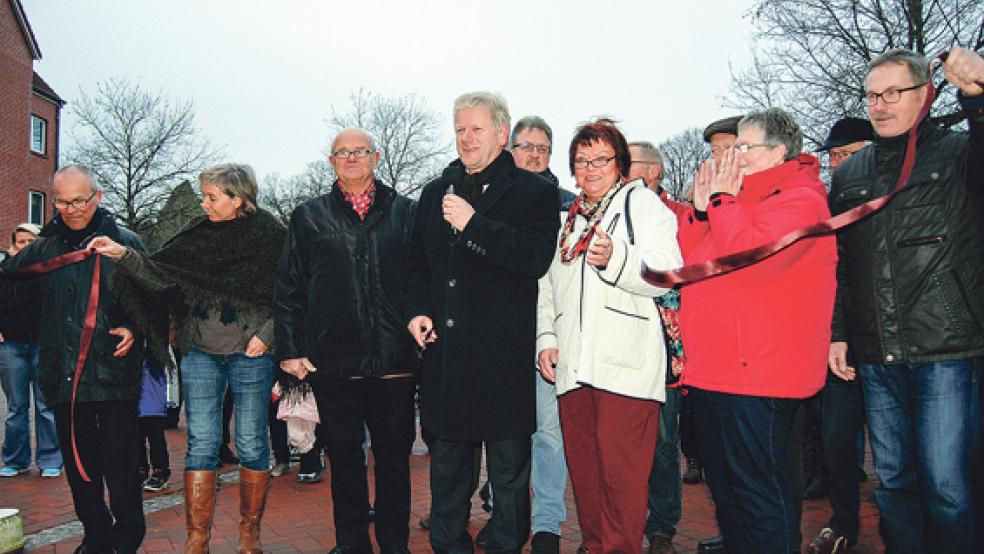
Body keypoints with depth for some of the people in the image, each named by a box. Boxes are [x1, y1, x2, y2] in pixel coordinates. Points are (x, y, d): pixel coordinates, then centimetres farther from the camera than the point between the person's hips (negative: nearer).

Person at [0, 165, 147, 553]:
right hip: (64, 376, 4)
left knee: (120, 466, 0)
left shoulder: (125, 243, 0)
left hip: (114, 376, -4)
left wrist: (134, 329, -12)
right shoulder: (43, 248, 10)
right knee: (79, 465, 13)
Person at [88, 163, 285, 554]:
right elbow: (159, 274, 2)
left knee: (251, 444, 5)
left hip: (250, 354, -3)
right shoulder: (197, 233, 7)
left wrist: (266, 334, -10)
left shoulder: (269, 234, -3)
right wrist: (123, 254, -13)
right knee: (201, 444, 4)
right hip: (201, 353, 3)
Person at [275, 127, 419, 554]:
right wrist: (290, 350, 2)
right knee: (343, 456, 11)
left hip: (394, 360, -1)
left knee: (394, 455, 9)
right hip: (332, 361, 1)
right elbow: (288, 289, 8)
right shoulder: (309, 217, 9)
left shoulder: (406, 212, 7)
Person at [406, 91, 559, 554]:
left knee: (509, 471, 8)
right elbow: (417, 262, 21)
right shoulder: (436, 192, 15)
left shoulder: (534, 192, -1)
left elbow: (537, 258, -17)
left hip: (504, 355, -5)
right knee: (446, 466, 16)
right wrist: (416, 311, 5)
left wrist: (472, 223, -19)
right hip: (444, 350, 5)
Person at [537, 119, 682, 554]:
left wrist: (614, 258, -25)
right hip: (572, 366, 6)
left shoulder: (642, 202, 5)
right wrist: (546, 337, 13)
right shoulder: (566, 219, 24)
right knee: (583, 469, 10)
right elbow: (546, 284, 27)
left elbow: (667, 272, -9)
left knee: (621, 472, -7)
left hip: (625, 362, -6)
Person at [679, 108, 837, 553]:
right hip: (712, 371, 10)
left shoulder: (801, 200, -8)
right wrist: (701, 208, 5)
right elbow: (686, 262, 16)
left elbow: (749, 257, -25)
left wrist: (723, 199, -12)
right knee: (725, 488, 19)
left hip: (755, 375, -10)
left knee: (759, 493, -2)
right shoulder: (737, 200, 19)